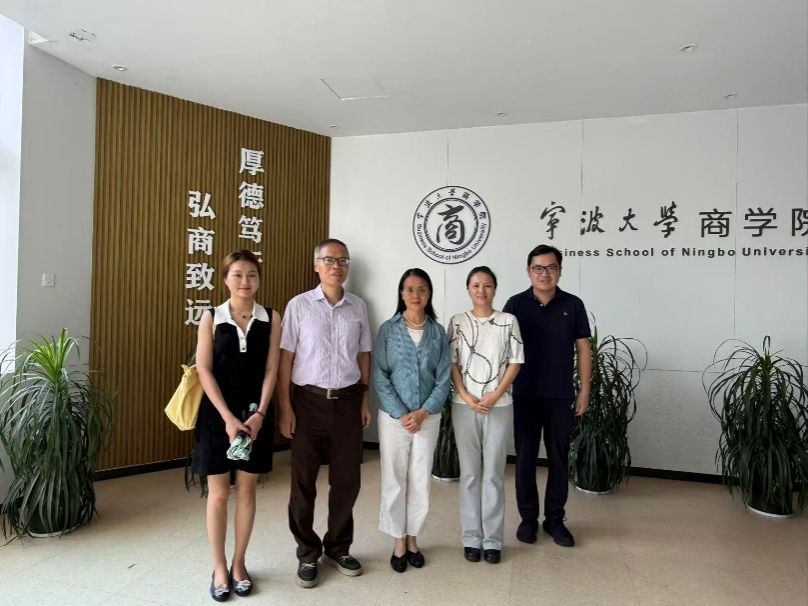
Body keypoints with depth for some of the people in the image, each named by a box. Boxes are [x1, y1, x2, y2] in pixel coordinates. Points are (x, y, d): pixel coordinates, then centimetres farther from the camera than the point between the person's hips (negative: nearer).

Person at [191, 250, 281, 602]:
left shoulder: (271, 319, -1)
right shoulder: (211, 319, -3)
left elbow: (271, 370, -2)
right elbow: (204, 371, -7)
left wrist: (259, 414, -12)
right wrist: (228, 417, -15)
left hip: (255, 414, 1)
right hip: (218, 413, -1)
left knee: (246, 490, 11)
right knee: (218, 493, 7)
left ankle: (239, 564, 28)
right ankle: (219, 568, 24)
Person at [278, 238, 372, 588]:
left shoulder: (358, 307, 4)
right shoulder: (299, 305, -4)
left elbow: (363, 356, 10)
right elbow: (286, 358, -4)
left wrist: (364, 400, 8)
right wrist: (285, 407, -8)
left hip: (347, 401, 3)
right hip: (309, 400, -2)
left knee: (347, 479, 11)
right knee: (304, 481, 9)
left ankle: (338, 547, 33)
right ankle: (308, 553, 29)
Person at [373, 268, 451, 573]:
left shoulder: (438, 332, 1)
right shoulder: (388, 329, -3)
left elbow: (444, 378, 0)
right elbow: (379, 377, -6)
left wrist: (423, 412, -11)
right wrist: (401, 414, -12)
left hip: (428, 416, 2)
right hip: (393, 416, -1)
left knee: (421, 481, 9)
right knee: (394, 479, 7)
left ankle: (413, 538, 28)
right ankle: (398, 542, 24)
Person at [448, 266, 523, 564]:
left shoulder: (508, 321, 1)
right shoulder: (458, 321, 2)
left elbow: (515, 362, 0)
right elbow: (452, 363, 0)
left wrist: (495, 395, -11)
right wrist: (466, 397, -11)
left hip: (499, 406, 0)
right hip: (464, 406, 1)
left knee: (494, 474, 6)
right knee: (469, 473, 8)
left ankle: (493, 539, 18)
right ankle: (472, 538, 20)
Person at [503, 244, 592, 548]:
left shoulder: (573, 305, 1)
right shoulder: (516, 304, -1)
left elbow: (583, 349, 4)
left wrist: (584, 390, 0)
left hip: (561, 396, 1)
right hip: (525, 395, -1)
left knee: (559, 458, 10)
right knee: (525, 458, 7)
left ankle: (555, 519, 25)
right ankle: (528, 517, 23)